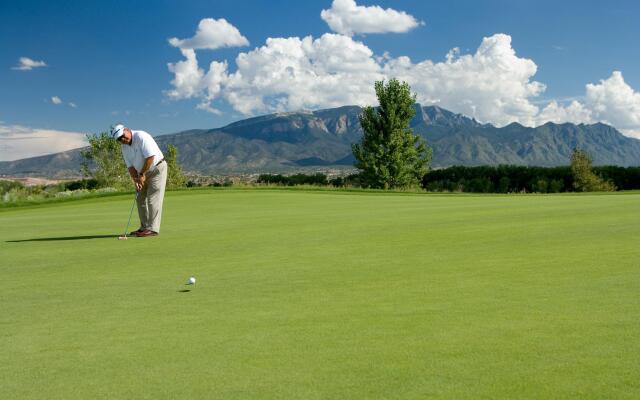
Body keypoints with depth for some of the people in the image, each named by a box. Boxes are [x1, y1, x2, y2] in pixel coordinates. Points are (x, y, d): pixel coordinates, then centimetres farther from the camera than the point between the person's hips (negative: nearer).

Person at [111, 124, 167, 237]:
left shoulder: (142, 137, -22)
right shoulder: (125, 147, 2)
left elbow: (150, 157, -27)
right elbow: (130, 166, 3)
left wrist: (142, 174, -20)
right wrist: (135, 180, -13)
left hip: (157, 169, -8)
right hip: (144, 173, 9)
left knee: (153, 199, -12)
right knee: (140, 199, 9)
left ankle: (152, 229, -11)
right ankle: (144, 227, 17)